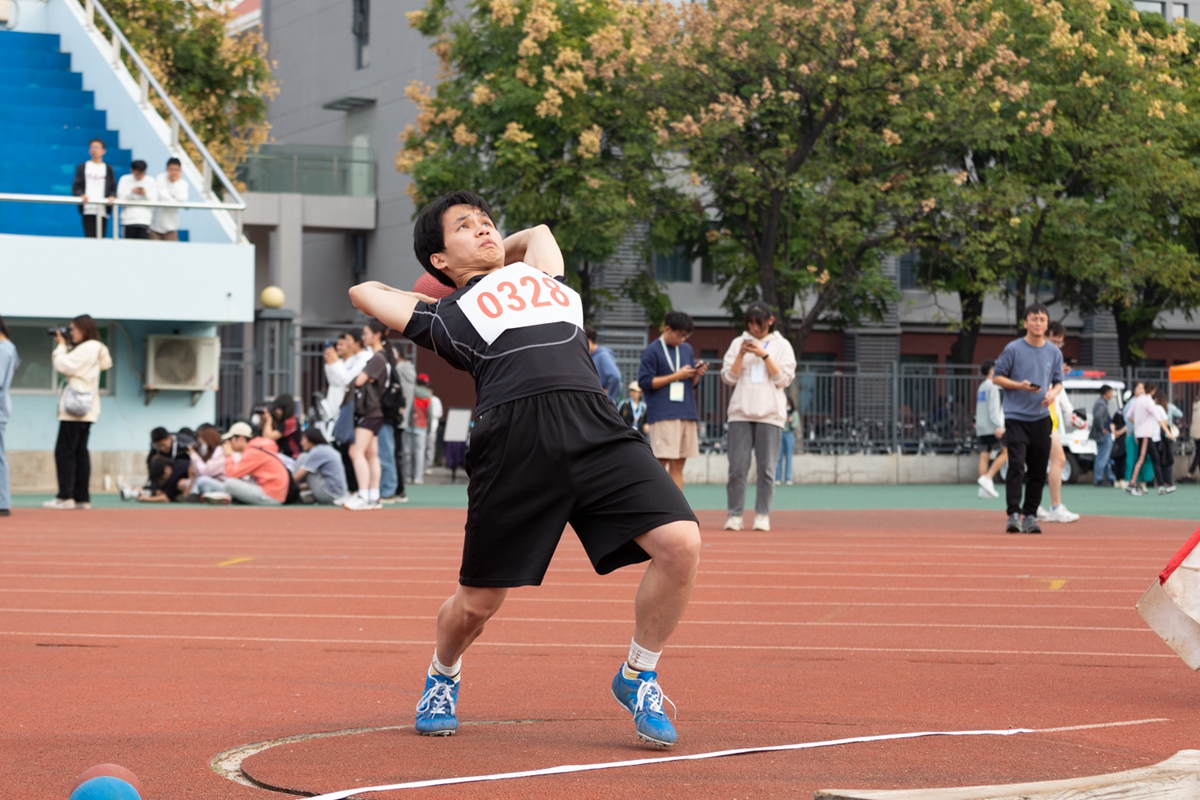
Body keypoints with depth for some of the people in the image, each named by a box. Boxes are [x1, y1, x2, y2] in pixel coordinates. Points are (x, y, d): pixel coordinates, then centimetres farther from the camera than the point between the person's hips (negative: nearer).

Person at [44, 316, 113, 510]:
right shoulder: (94, 349, 17)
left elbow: (64, 366, -19)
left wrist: (61, 346, -5)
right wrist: (63, 347, 12)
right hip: (84, 408, 10)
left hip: (76, 407, -10)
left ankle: (65, 496, -12)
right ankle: (81, 497, 7)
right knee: (79, 452, 9)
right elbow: (68, 367, 21)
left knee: (64, 451, -9)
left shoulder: (87, 348, -12)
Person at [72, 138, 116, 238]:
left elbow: (113, 188, 10)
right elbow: (76, 187, 6)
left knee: (101, 237, -2)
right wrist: (81, 195, -15)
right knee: (90, 238, -11)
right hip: (88, 209, -1)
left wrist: (112, 196, -12)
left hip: (103, 210, 2)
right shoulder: (82, 167, 13)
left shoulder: (108, 169, 17)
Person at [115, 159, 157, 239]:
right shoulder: (125, 179, 10)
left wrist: (145, 194, -16)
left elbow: (154, 200, 1)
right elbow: (120, 198, 2)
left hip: (145, 220, -1)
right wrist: (131, 193, -13)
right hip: (128, 220, 1)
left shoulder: (151, 181, 9)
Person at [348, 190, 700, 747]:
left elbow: (539, 231, 53)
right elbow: (363, 290, 31)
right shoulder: (445, 314, 22)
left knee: (680, 543, -17)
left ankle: (638, 677, 6)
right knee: (476, 604, 2)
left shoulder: (538, 272, 33)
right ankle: (442, 676, 38)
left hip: (595, 428, 3)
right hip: (515, 439, -3)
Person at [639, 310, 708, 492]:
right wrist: (676, 376, -11)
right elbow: (645, 382, -8)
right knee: (661, 463, -8)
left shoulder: (687, 349, 17)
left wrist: (696, 374, -1)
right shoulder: (652, 351, -3)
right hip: (662, 415, -6)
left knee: (678, 464, 6)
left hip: (686, 414, 6)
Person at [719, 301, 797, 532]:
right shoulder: (738, 343, 11)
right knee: (737, 467, -4)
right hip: (741, 413, 1)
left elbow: (784, 379, -2)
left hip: (770, 415, -1)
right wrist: (741, 354, -7)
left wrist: (764, 355, -10)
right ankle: (734, 515, -1)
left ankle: (762, 515, 2)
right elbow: (728, 378, 6)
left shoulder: (782, 346, 7)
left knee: (766, 468, -3)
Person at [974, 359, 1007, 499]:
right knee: (1005, 452, -6)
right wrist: (998, 426, -20)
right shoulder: (992, 386, -7)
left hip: (981, 428, 9)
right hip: (991, 426, -9)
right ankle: (987, 478, -18)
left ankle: (983, 489, -4)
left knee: (984, 456, 2)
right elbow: (993, 408, -15)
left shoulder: (981, 387, 20)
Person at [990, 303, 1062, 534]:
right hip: (1016, 417, -4)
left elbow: (1058, 382, 16)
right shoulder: (1013, 349, -3)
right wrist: (1020, 385, -15)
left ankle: (1030, 516, 13)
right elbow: (997, 377, 0)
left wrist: (1053, 393, -7)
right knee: (1016, 467, -13)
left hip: (1041, 419, 4)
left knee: (1038, 470, 5)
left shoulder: (1054, 353, 9)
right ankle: (1014, 515, -13)